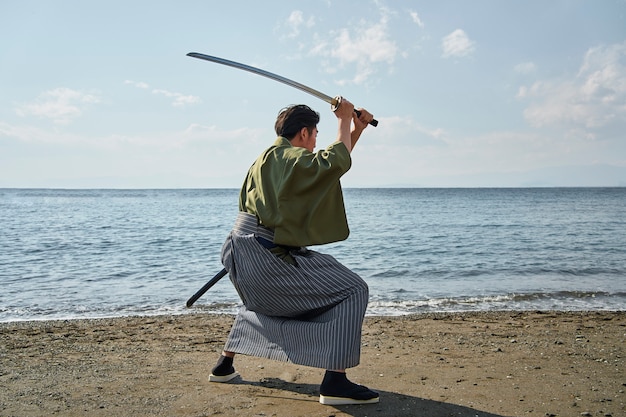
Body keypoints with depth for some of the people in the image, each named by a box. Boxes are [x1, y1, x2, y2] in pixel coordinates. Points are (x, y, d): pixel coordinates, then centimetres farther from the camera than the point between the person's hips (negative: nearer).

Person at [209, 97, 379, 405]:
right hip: (265, 257, -10)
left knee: (260, 299, 42)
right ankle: (334, 382, -14)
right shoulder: (292, 158, -9)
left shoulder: (269, 158, 21)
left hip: (241, 253, 10)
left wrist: (356, 130, 22)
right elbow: (338, 162, -19)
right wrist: (344, 119, -3)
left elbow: (327, 164, 27)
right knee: (352, 291, -7)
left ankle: (224, 366, 43)